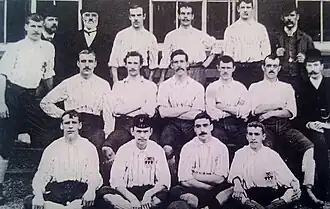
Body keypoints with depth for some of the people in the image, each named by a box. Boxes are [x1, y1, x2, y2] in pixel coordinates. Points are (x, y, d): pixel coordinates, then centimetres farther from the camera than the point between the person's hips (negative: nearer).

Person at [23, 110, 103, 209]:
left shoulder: (89, 147, 9)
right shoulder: (51, 148, 13)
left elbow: (93, 175, 0)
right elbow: (41, 175, 7)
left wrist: (91, 190, -23)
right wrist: (38, 195, -14)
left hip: (80, 190, -1)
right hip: (56, 189, 1)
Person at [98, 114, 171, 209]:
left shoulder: (158, 150, 0)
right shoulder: (124, 150, -1)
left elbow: (165, 182, -6)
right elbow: (116, 180, -9)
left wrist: (149, 193, -25)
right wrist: (131, 197, -25)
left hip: (150, 192, -1)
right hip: (127, 192, 1)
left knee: (165, 194, -32)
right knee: (104, 191, -27)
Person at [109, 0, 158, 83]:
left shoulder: (150, 37, 9)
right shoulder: (121, 35, 7)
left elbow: (153, 64, 8)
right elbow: (113, 61, 5)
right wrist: (116, 82, -3)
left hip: (143, 76, 1)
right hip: (123, 75, 0)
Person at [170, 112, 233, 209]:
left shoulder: (221, 147, 2)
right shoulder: (187, 148, 0)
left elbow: (220, 179, -6)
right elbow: (185, 180, -9)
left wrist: (196, 176, -7)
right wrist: (209, 186, -11)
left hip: (216, 190, -1)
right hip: (194, 190, 1)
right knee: (175, 191, -30)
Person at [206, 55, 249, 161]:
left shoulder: (241, 87, 13)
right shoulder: (212, 87, 9)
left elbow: (246, 111, -1)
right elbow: (212, 113, -4)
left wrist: (224, 107, -4)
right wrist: (236, 110, -1)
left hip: (238, 127, 1)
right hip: (219, 126, -1)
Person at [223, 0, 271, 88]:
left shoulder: (261, 28, 12)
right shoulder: (230, 29, 8)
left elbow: (266, 52, 10)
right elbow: (227, 53, 6)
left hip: (256, 68, 1)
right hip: (238, 69, -1)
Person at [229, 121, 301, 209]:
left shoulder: (272, 155, 5)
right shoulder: (240, 154, 5)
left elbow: (292, 181, -2)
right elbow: (235, 179, -7)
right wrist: (246, 201, -26)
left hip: (271, 195, 1)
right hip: (248, 194, -1)